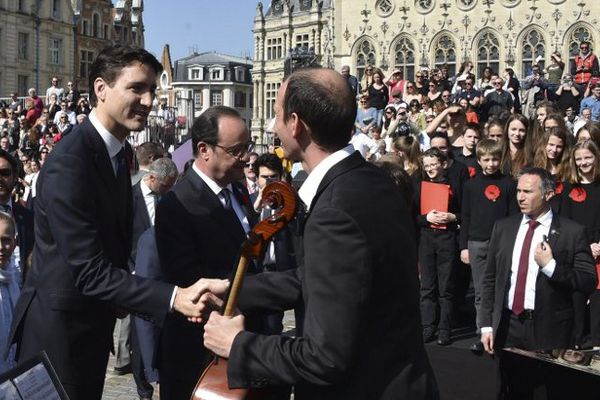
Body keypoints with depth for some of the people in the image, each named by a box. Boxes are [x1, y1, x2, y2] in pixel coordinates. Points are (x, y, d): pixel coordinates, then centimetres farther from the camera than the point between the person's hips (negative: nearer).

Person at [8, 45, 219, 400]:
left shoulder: (116, 154, 6)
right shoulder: (69, 163, -26)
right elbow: (89, 271, -29)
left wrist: (117, 299, 12)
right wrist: (173, 297, -35)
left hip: (93, 327, 9)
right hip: (58, 330, -9)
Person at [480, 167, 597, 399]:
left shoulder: (572, 232, -5)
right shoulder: (503, 227, 6)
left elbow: (589, 282, -7)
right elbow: (490, 279, 8)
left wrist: (550, 265, -19)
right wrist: (487, 325, 3)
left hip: (550, 330, -3)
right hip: (508, 327, 3)